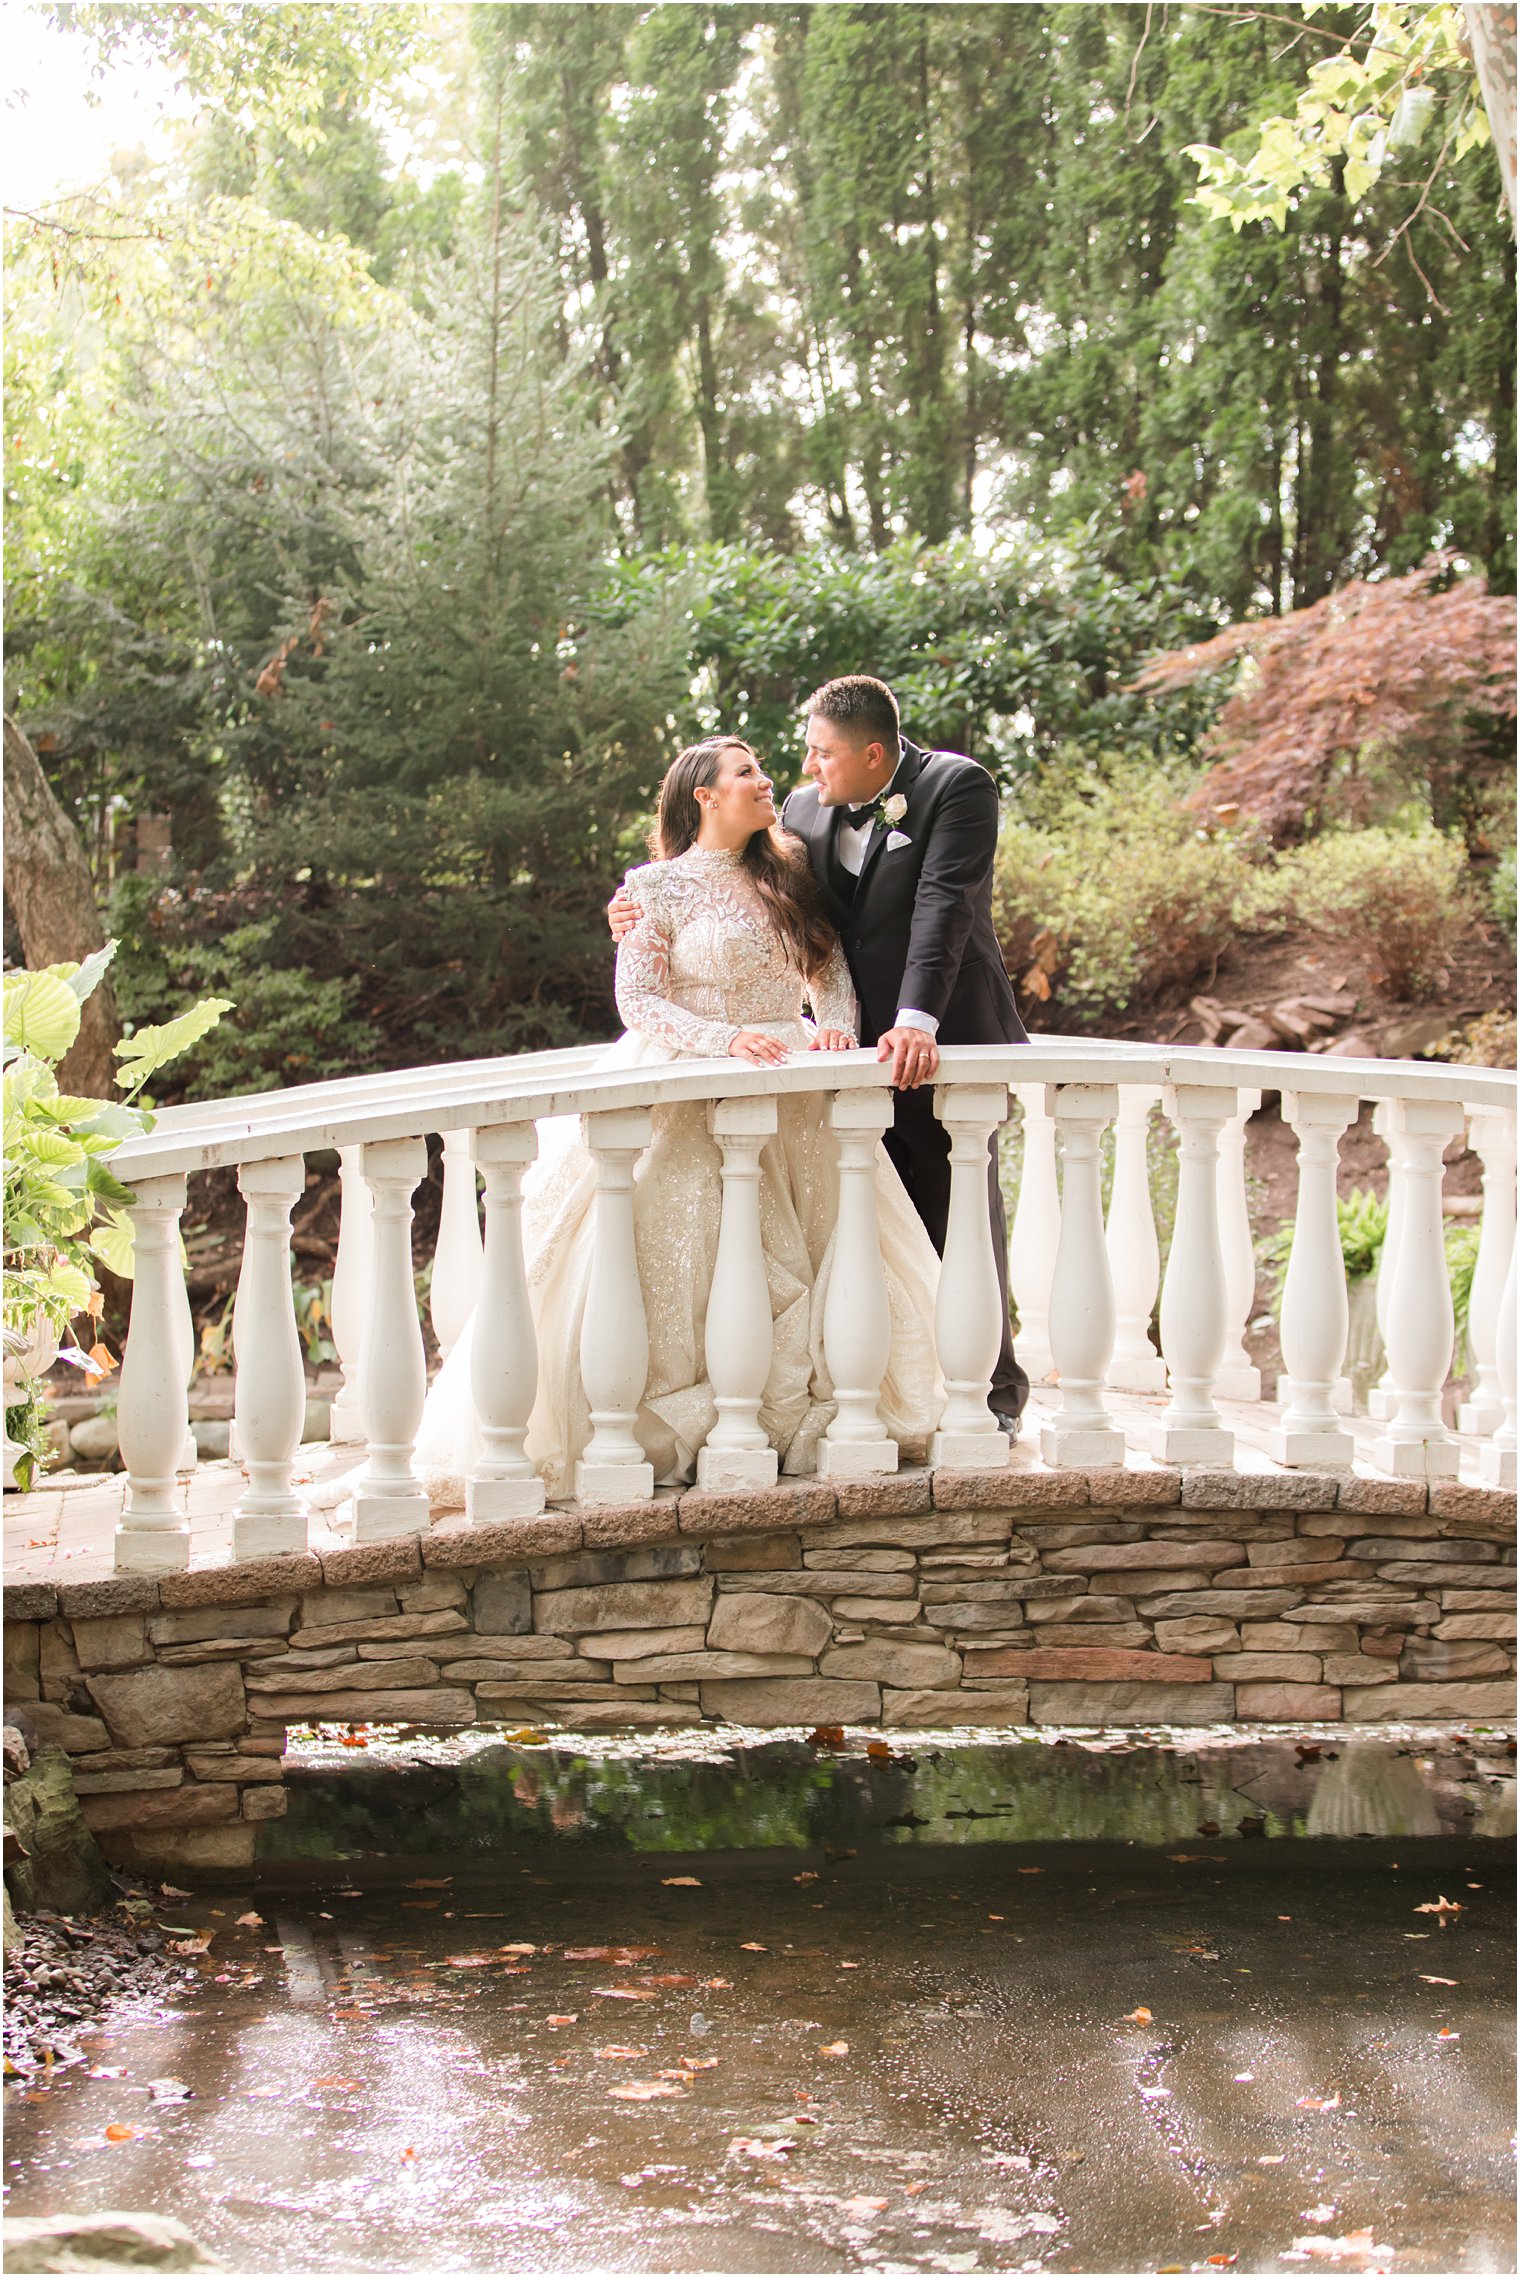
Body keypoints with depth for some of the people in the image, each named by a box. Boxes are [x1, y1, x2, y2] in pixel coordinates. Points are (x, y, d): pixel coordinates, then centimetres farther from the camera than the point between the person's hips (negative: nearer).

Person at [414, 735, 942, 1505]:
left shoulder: (788, 874, 13)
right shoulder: (657, 887, -2)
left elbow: (831, 962, 14)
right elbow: (637, 1002, -7)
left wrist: (836, 1021, -7)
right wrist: (726, 1039, -20)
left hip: (795, 1096, 5)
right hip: (694, 1100, -5)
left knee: (814, 1260, 2)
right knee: (684, 1269, -8)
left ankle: (803, 1418, 12)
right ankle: (681, 1435, 0)